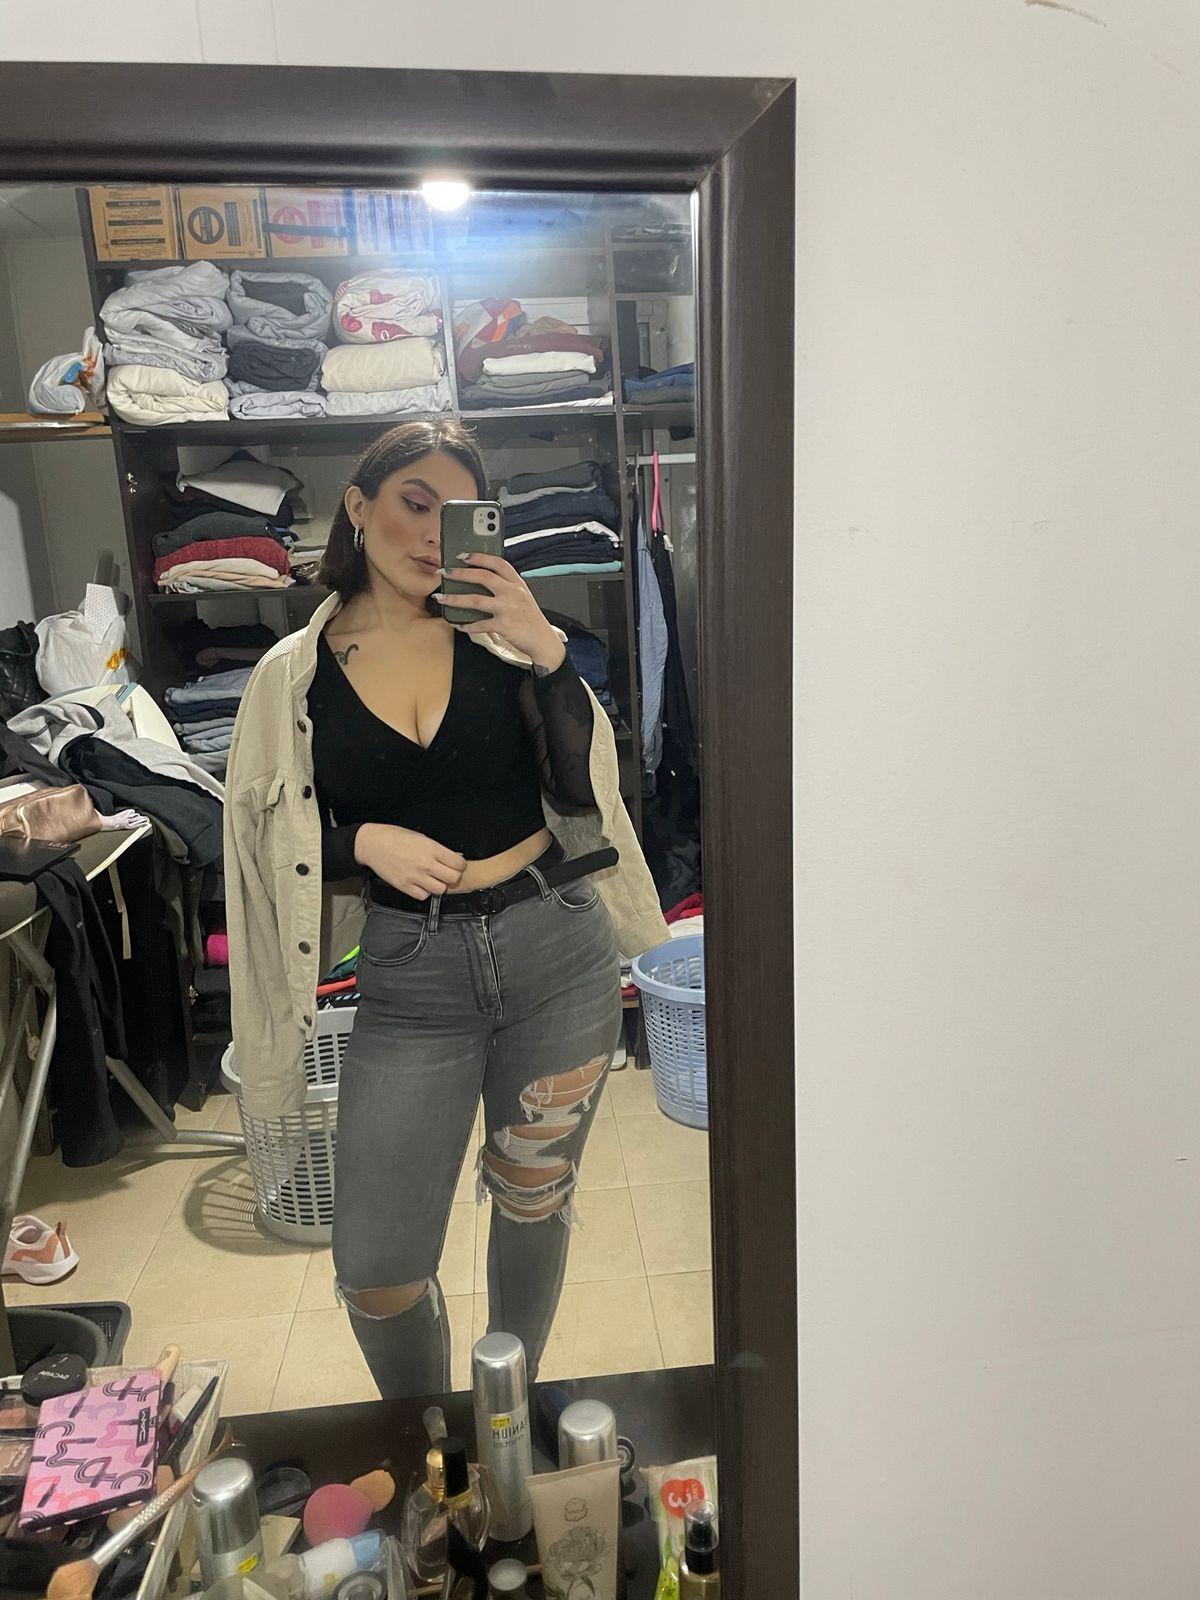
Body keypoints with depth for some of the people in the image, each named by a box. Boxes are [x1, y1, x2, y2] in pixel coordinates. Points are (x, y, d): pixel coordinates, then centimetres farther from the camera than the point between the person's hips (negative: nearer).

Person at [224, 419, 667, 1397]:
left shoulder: (496, 631, 1)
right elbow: (278, 848, 5)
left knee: (534, 1201, 18)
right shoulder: (295, 675, 1)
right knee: (375, 1265, 2)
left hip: (556, 949, 1)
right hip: (411, 976, 0)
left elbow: (584, 791, -6)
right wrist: (366, 841, -14)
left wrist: (546, 652, -16)